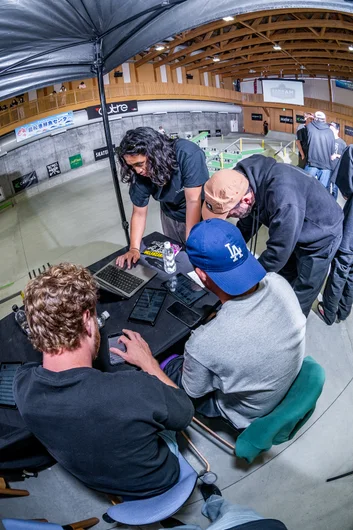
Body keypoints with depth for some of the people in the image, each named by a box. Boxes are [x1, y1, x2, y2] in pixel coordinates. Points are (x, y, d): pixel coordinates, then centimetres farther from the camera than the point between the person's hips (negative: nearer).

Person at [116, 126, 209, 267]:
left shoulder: (188, 155, -36)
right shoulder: (140, 174, -24)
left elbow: (193, 201, -34)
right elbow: (139, 213, -14)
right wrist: (134, 248, -24)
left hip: (202, 213, -3)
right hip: (172, 216, 3)